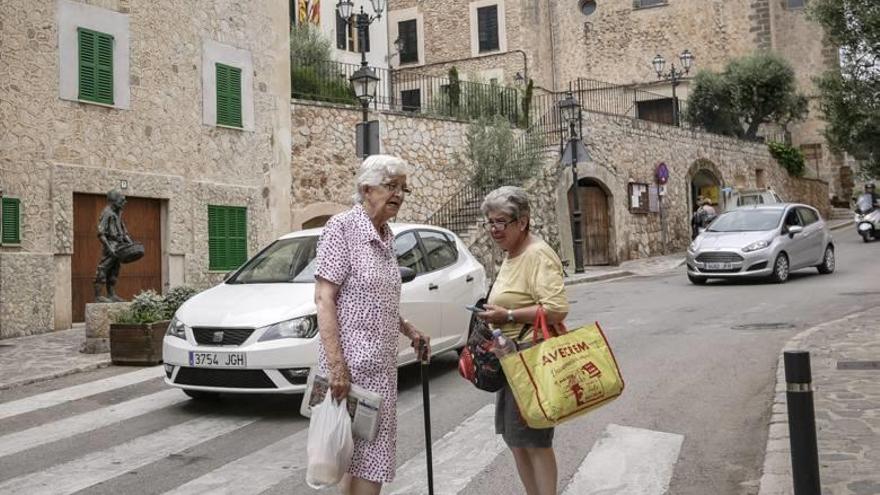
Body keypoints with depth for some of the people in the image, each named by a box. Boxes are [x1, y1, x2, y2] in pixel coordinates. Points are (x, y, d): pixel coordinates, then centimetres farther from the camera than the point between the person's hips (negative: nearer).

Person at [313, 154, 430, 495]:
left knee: (362, 456, 14)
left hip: (382, 363, 8)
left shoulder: (385, 237, 13)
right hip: (354, 363, -8)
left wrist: (409, 330, 13)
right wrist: (336, 364, -23)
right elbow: (324, 298, -16)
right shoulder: (343, 228, -10)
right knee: (370, 457, -5)